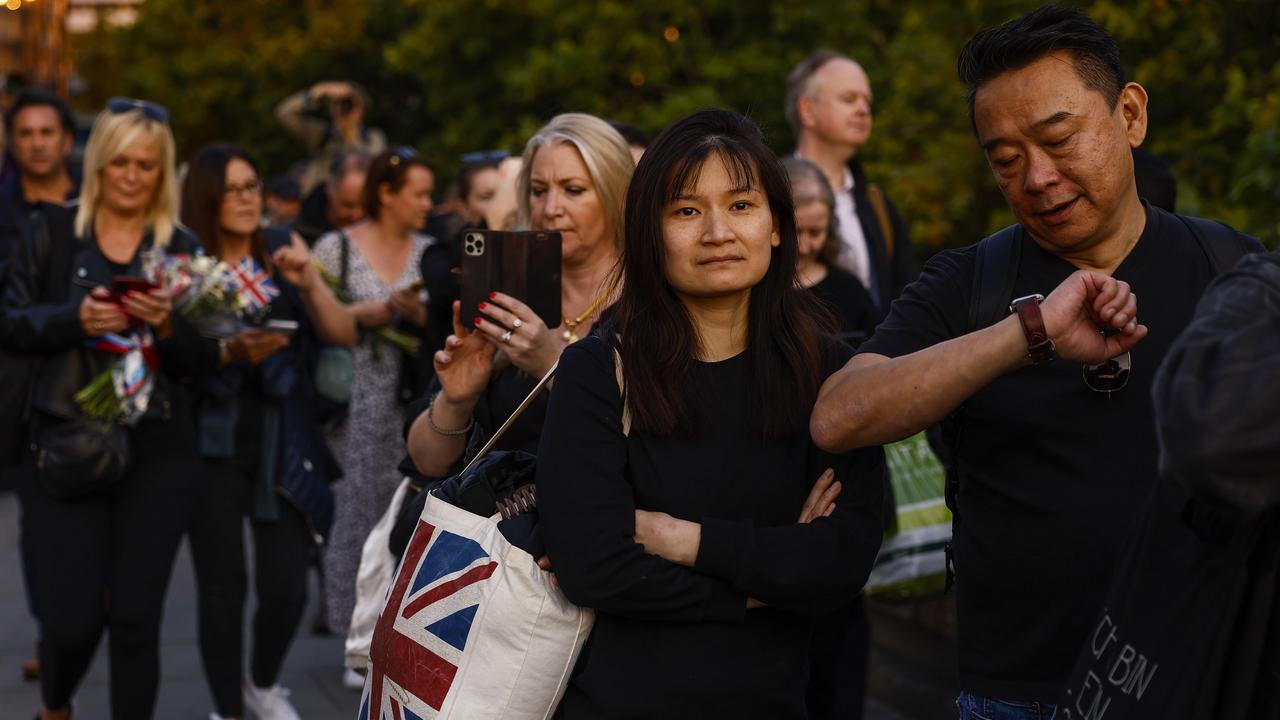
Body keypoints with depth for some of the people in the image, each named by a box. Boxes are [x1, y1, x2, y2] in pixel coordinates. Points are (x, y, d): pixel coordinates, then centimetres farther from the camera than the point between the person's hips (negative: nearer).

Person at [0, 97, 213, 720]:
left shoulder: (182, 247, 6)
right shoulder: (56, 231, 5)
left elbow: (204, 362, 5)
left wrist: (167, 323, -14)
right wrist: (77, 318, -15)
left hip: (157, 457, 1)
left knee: (136, 617, -1)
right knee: (71, 618, -3)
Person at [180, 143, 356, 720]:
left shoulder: (281, 254, 6)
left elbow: (343, 336, 0)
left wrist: (309, 281, -15)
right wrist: (230, 354, -22)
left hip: (282, 441, 2)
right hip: (214, 444, -2)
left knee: (286, 587, -2)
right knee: (222, 585, -2)